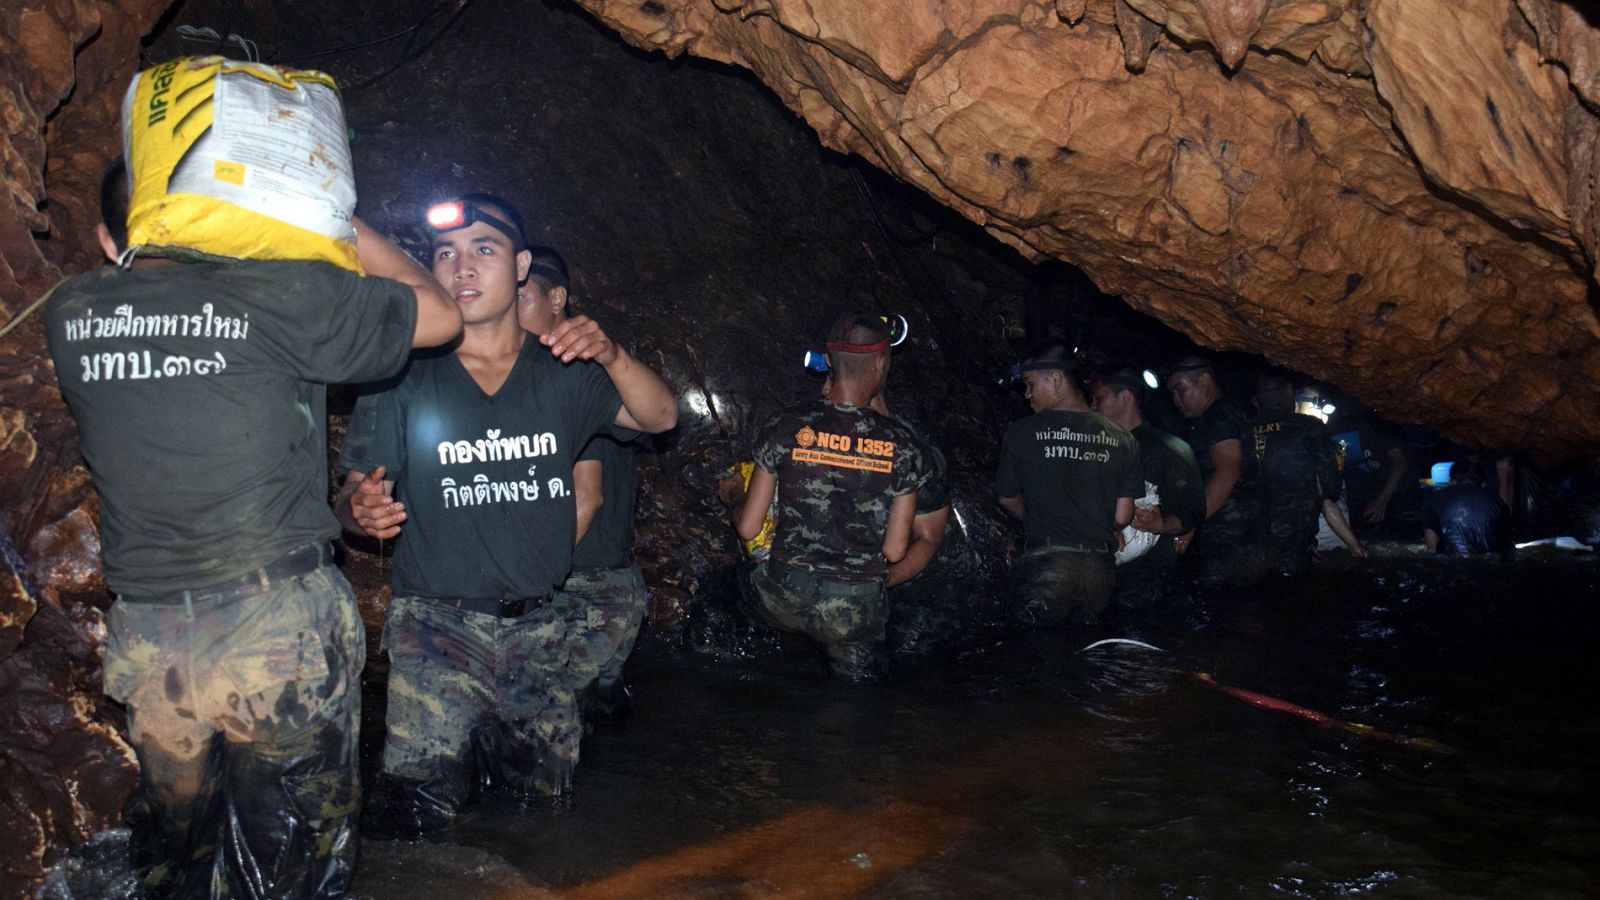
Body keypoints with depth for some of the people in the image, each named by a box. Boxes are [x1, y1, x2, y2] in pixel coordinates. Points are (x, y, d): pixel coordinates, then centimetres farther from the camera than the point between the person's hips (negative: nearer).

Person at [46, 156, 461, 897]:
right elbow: (439, 315, 5)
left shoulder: (69, 315, 7)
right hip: (282, 629, -4)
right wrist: (342, 226, 14)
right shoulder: (276, 294, -6)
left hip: (144, 639, 4)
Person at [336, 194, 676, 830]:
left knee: (545, 802, 12)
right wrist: (361, 511, -25)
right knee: (419, 821, -9)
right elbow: (353, 497, -1)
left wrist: (612, 356, -22)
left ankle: (493, 750, 39)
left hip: (537, 630, 3)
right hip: (436, 627, -2)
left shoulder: (562, 372, 4)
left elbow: (659, 418, -4)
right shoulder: (403, 378, -3)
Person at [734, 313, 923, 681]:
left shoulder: (785, 427, -10)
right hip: (856, 608, 0)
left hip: (784, 597, 0)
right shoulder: (902, 445, -8)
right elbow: (895, 550, -3)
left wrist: (735, 506, 19)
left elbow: (748, 527, -4)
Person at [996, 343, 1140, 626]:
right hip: (1099, 568, 3)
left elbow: (1008, 500, 10)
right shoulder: (1121, 439, 4)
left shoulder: (1021, 432, -3)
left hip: (1046, 563, -3)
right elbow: (1122, 517, 5)